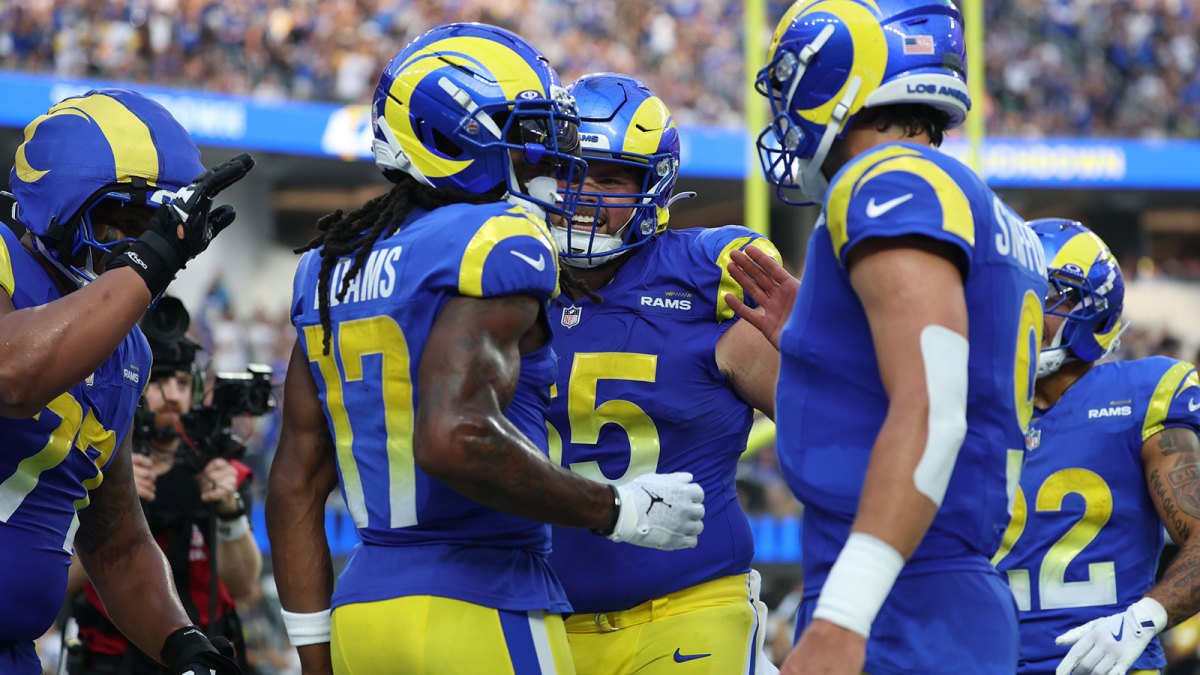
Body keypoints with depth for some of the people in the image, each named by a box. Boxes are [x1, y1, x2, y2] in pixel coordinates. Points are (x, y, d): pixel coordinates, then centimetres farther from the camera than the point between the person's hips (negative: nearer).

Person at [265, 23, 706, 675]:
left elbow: (294, 486, 14)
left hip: (365, 606, 8)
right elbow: (455, 438, -24)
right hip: (479, 617, -8)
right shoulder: (499, 247, -10)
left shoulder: (335, 265, 15)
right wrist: (618, 512, -13)